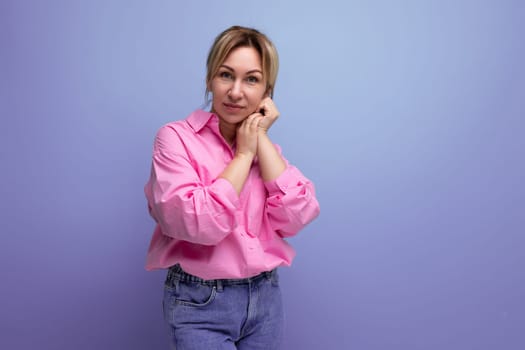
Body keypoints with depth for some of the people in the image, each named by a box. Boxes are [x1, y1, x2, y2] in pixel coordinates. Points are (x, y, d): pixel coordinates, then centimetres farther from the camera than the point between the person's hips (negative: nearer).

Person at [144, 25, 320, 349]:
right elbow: (199, 223, -23)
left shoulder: (266, 148, 5)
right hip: (200, 303, -5)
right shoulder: (176, 137, -9)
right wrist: (243, 154, -13)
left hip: (265, 297, 5)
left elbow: (295, 218, -10)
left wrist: (261, 140, -9)